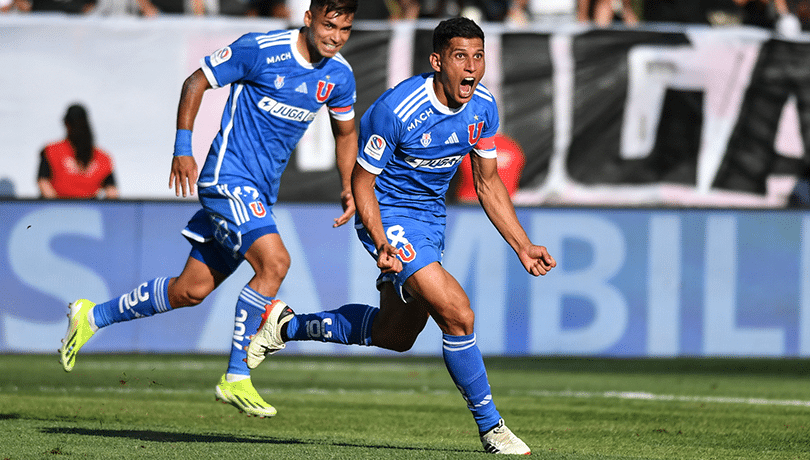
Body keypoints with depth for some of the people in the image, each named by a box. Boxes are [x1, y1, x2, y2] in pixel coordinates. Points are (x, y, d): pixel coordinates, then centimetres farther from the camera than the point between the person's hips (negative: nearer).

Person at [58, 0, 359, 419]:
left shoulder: (339, 76, 3)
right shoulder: (261, 50, -16)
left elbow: (346, 131, 22)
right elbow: (196, 82, -4)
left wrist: (349, 188, 10)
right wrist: (182, 149, -7)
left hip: (261, 193, 7)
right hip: (228, 176, -7)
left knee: (192, 290, 9)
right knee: (274, 261, -26)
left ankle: (92, 317, 29)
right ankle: (236, 379, -17)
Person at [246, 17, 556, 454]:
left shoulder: (483, 107, -7)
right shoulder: (396, 110, -27)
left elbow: (488, 182, 6)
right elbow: (361, 180, -18)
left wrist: (523, 247, 2)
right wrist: (381, 243, -33)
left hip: (430, 217, 8)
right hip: (389, 215, -8)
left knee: (395, 335, 21)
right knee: (458, 316, -21)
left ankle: (288, 326, 38)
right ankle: (490, 428, -6)